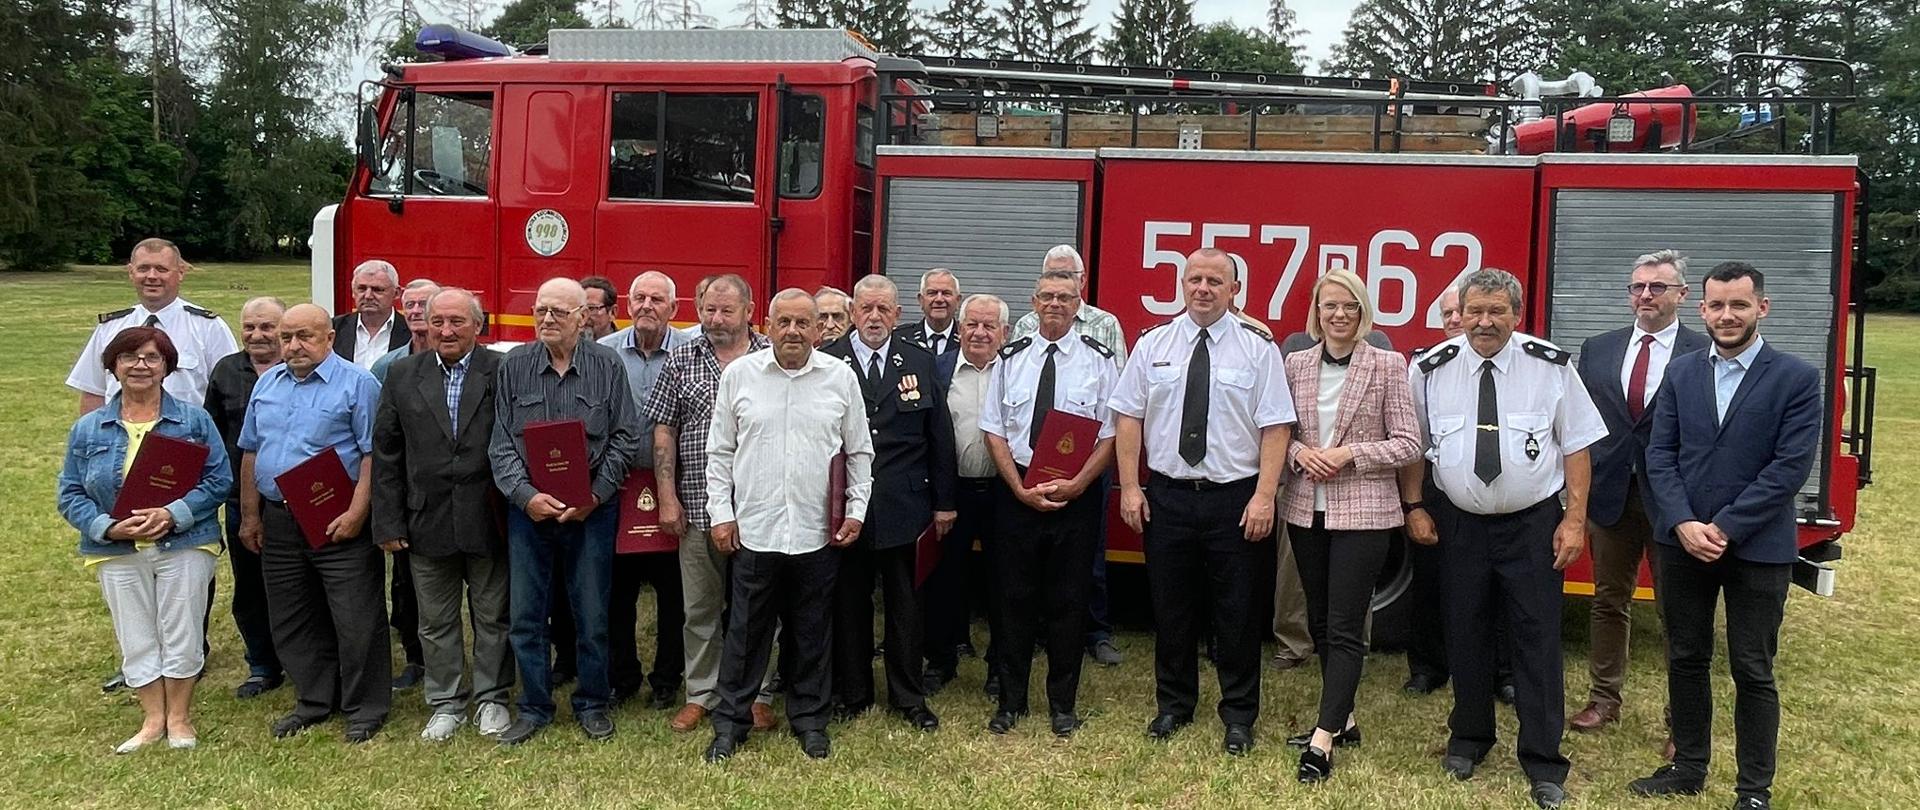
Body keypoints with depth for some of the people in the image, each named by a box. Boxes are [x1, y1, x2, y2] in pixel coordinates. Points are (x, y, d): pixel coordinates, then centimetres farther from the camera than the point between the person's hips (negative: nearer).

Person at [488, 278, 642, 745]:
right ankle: (534, 707, 22)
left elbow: (624, 439, -1)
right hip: (528, 508, 2)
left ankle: (592, 704, 23)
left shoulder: (607, 366, -1)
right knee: (525, 614, 7)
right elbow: (501, 443, 0)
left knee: (592, 614, 7)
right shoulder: (513, 367, 2)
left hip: (592, 509, -1)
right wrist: (527, 495, -13)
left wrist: (594, 496, -10)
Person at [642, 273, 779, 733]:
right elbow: (663, 432, 5)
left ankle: (756, 695, 22)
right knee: (700, 607, 10)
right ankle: (702, 694, 24)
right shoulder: (681, 361, 5)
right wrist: (667, 498, -2)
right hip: (698, 506, 1)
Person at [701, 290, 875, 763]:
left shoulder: (841, 377, 2)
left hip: (818, 530, 1)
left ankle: (809, 719, 25)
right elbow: (720, 451, 5)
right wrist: (721, 513, 1)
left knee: (812, 633, 11)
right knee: (746, 631, 7)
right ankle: (731, 721, 20)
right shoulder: (738, 374, 1)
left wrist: (856, 508, 2)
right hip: (754, 527, -1)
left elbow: (859, 452, 9)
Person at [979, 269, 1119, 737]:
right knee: (1015, 598, 7)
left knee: (1069, 602, 6)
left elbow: (1111, 435, -2)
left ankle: (1063, 705, 20)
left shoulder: (1099, 360, 0)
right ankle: (1010, 701, 20)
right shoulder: (1011, 359, 6)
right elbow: (994, 431, 4)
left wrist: (1075, 485, -14)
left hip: (1077, 496, -1)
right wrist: (1020, 488, -8)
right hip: (1016, 493, 2)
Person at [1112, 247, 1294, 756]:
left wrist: (1264, 497, -14)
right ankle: (1173, 705, 29)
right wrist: (1129, 488, -2)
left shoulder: (1258, 349, -2)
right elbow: (1128, 417, 5)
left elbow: (1276, 427, -6)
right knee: (1170, 607, 12)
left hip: (1234, 499, -2)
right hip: (1166, 496, 2)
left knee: (1235, 612, 6)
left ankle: (1239, 716, 22)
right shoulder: (1153, 345, 4)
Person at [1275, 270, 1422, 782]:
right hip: (1306, 509, 5)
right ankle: (1342, 719, 29)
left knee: (1344, 628, -5)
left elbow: (1408, 444, -5)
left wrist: (1350, 454, -17)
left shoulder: (1388, 366, -5)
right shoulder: (1296, 364, 5)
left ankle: (1323, 740, -3)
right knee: (1320, 622, 14)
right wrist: (1300, 452, -11)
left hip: (1363, 512, -5)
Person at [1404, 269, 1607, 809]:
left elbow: (1576, 445, -3)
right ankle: (1469, 739, 30)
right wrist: (1413, 507, 3)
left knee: (1537, 640, 1)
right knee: (1465, 635, 11)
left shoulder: (1551, 366, -7)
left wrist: (1574, 520, -7)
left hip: (1534, 523, -2)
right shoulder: (1431, 369, -3)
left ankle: (1543, 762, 13)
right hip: (1462, 523, 2)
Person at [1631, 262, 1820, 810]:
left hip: (1757, 548, -3)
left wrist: (1725, 528, -15)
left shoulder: (1796, 378, -5)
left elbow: (1790, 467, -12)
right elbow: (1660, 455, 2)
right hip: (1682, 542, 4)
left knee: (1753, 672, 5)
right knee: (1686, 660, 13)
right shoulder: (1681, 373, 6)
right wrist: (1683, 525, -11)